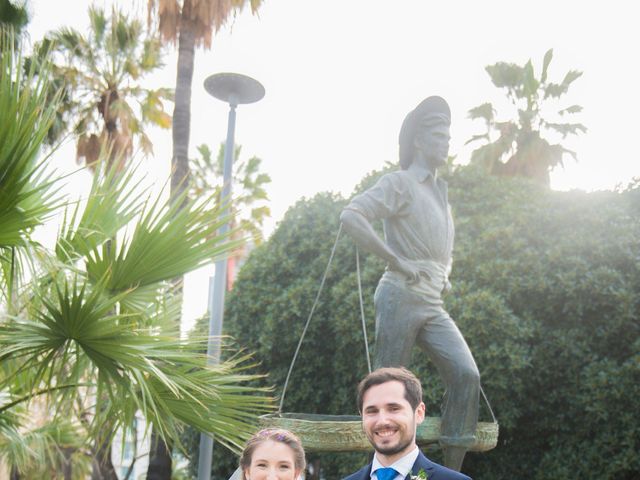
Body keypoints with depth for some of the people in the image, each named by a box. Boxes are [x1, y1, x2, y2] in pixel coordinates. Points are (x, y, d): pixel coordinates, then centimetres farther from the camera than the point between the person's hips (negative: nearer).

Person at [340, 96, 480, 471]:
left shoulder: (441, 190, 21)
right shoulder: (400, 183, -2)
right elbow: (351, 217, -18)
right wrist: (396, 261, -18)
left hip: (434, 305, 7)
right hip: (401, 298, -7)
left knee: (467, 374, -11)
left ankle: (451, 470, -6)